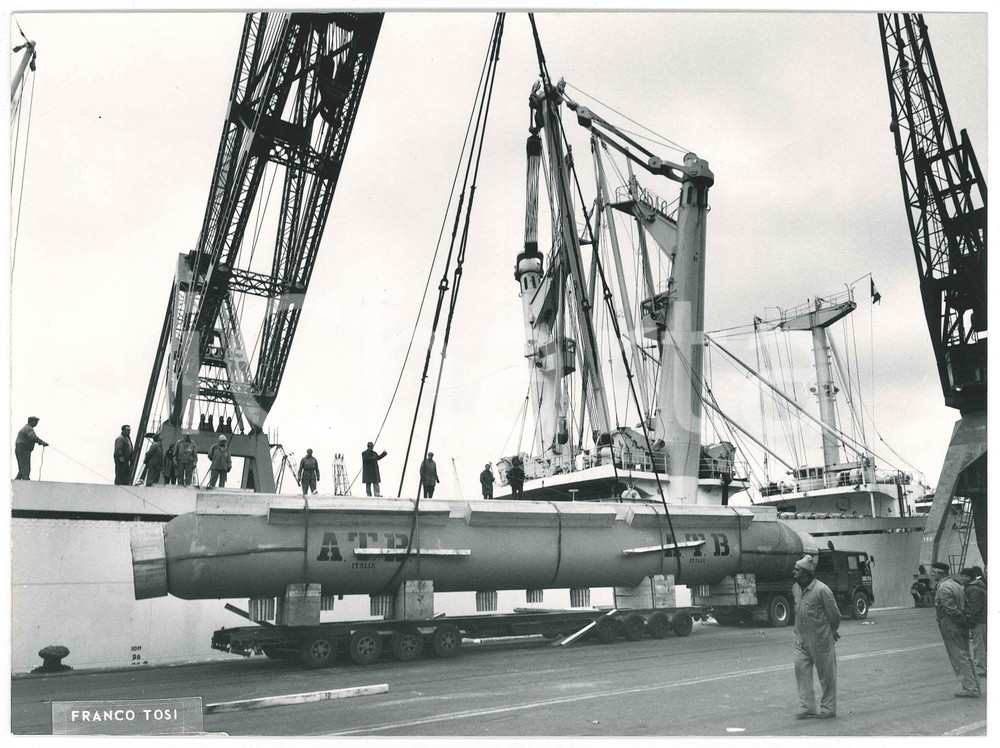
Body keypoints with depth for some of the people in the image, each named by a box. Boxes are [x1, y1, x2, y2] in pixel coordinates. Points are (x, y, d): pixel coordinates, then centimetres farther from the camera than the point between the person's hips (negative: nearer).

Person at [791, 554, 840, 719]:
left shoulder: (821, 590, -20)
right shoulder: (795, 588, 3)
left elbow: (834, 614, -10)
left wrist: (832, 631, 4)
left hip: (821, 641, -6)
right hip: (801, 640, 7)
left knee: (826, 676, 7)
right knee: (802, 671, 2)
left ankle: (828, 709, 19)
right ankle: (807, 707, 10)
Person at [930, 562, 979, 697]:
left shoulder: (943, 589, -19)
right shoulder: (955, 583, 10)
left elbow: (952, 611, -24)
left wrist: (965, 623, -13)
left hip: (951, 628, -9)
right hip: (962, 628, 9)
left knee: (960, 658, -2)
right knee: (965, 657, 17)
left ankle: (970, 689, 0)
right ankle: (974, 685, 22)